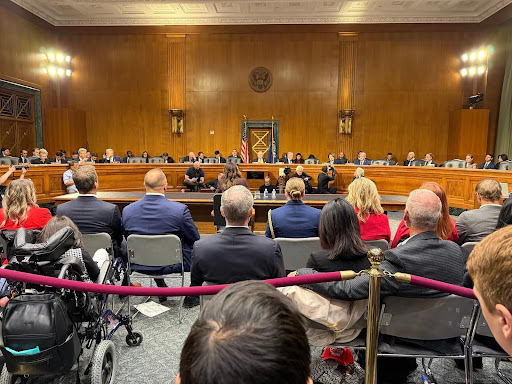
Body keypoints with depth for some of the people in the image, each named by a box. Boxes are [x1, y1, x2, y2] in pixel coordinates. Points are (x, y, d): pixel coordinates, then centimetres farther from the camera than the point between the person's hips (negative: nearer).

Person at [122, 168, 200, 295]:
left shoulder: (127, 210, -12)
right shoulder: (180, 209, -23)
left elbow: (127, 238, 5)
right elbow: (194, 239, -10)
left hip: (139, 265, 4)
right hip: (172, 265, -3)